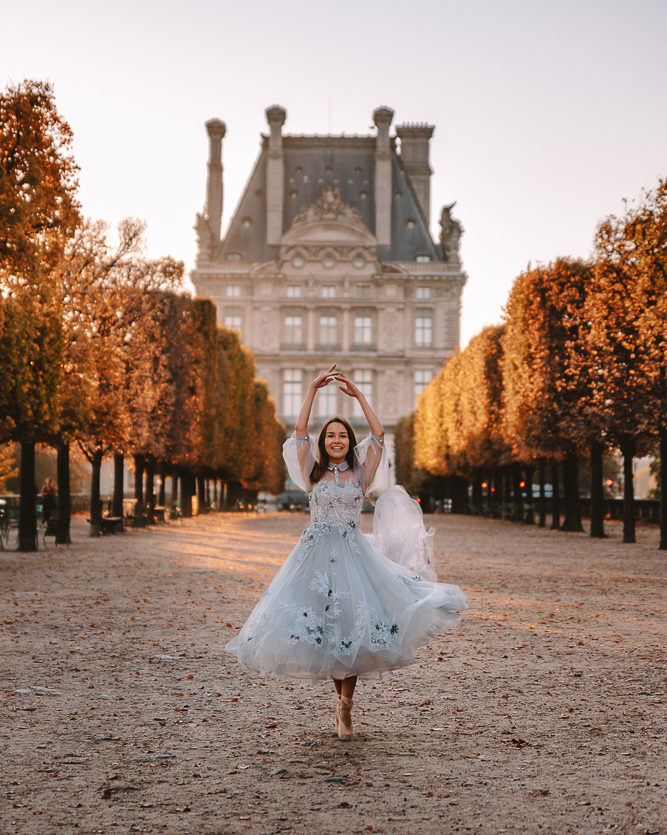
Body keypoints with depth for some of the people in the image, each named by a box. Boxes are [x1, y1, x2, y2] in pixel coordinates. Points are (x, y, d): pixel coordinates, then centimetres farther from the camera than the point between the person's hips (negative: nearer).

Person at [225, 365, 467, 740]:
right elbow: (300, 433, -1)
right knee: (319, 628, 0)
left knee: (352, 628, -6)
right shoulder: (313, 473, 9)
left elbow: (379, 434, 1)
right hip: (316, 555, 0)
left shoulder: (361, 474, 9)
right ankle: (342, 696, 22)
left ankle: (346, 706, 8)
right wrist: (313, 390, -3)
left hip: (353, 554, 0)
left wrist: (359, 395, 1)